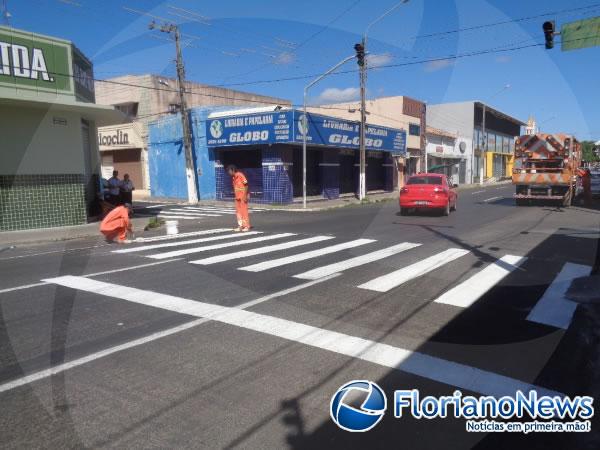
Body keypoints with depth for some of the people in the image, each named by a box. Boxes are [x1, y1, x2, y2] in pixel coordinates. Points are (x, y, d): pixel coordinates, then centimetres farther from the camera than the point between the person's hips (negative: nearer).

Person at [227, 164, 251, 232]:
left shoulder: (240, 175, -13)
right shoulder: (233, 177, 9)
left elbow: (246, 185, -15)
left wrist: (245, 196, -18)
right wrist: (235, 196, 11)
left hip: (243, 196, -7)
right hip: (237, 197, 7)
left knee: (244, 211, -3)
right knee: (238, 211, 7)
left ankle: (247, 226, 4)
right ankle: (240, 226, 13)